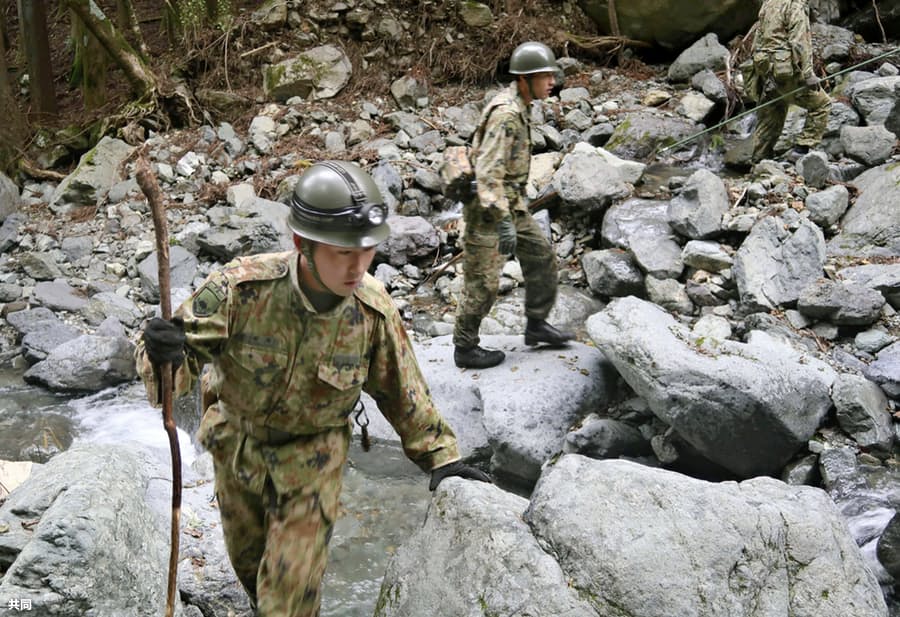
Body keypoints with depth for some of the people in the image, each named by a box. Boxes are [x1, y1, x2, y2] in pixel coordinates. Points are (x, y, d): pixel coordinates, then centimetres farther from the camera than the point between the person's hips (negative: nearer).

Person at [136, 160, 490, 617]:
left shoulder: (373, 312, -24)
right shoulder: (242, 287, -31)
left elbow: (402, 391, -7)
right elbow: (184, 353, -28)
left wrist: (441, 455, -2)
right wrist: (164, 355, -52)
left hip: (313, 457, -1)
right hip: (235, 443, 2)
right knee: (249, 561, 26)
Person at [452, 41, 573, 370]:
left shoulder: (518, 107, 8)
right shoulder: (506, 114, -23)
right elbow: (488, 172, -30)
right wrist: (503, 221, -34)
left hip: (509, 203, 10)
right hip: (488, 207, -10)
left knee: (541, 255, 14)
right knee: (482, 282, -1)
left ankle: (536, 324, 26)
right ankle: (465, 348, 13)